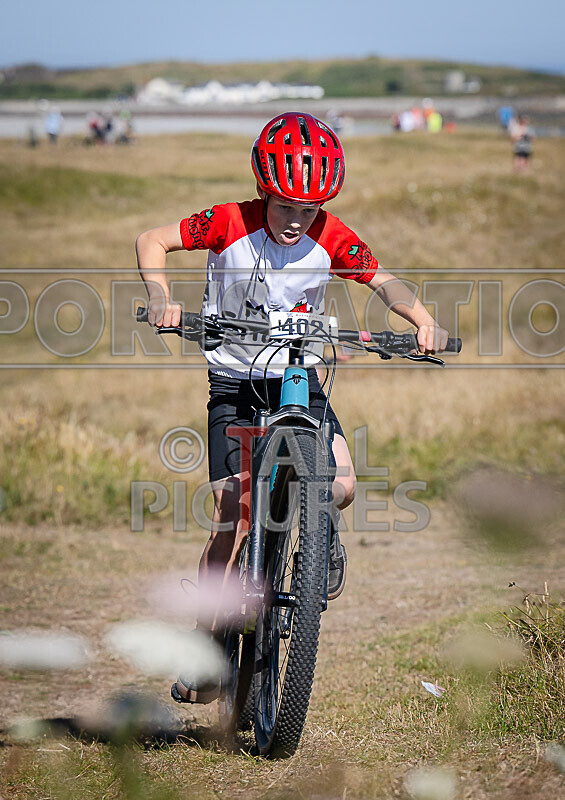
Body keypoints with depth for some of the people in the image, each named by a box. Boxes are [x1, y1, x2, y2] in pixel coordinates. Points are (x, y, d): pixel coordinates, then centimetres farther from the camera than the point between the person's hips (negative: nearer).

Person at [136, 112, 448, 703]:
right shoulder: (231, 224, -15)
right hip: (234, 383, -2)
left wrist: (423, 320, -28)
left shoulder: (330, 238, -9)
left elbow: (382, 281, -8)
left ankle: (321, 537, 16)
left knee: (340, 486, -21)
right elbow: (152, 241, -12)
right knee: (233, 515, -13)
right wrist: (161, 296, -31)